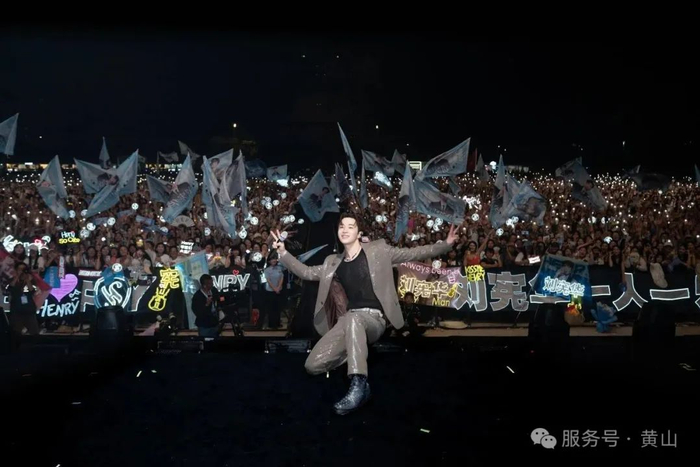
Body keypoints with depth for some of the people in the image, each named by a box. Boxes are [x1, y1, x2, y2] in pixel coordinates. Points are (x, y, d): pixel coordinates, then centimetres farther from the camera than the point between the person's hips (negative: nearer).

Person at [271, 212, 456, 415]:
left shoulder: (378, 250, 5)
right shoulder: (333, 262, 16)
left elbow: (412, 254, 4)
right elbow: (307, 272, 19)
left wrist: (446, 245, -6)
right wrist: (283, 252, 9)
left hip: (374, 318, -4)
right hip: (349, 320, 5)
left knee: (353, 319, -42)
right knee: (313, 365, -12)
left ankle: (358, 385, -42)